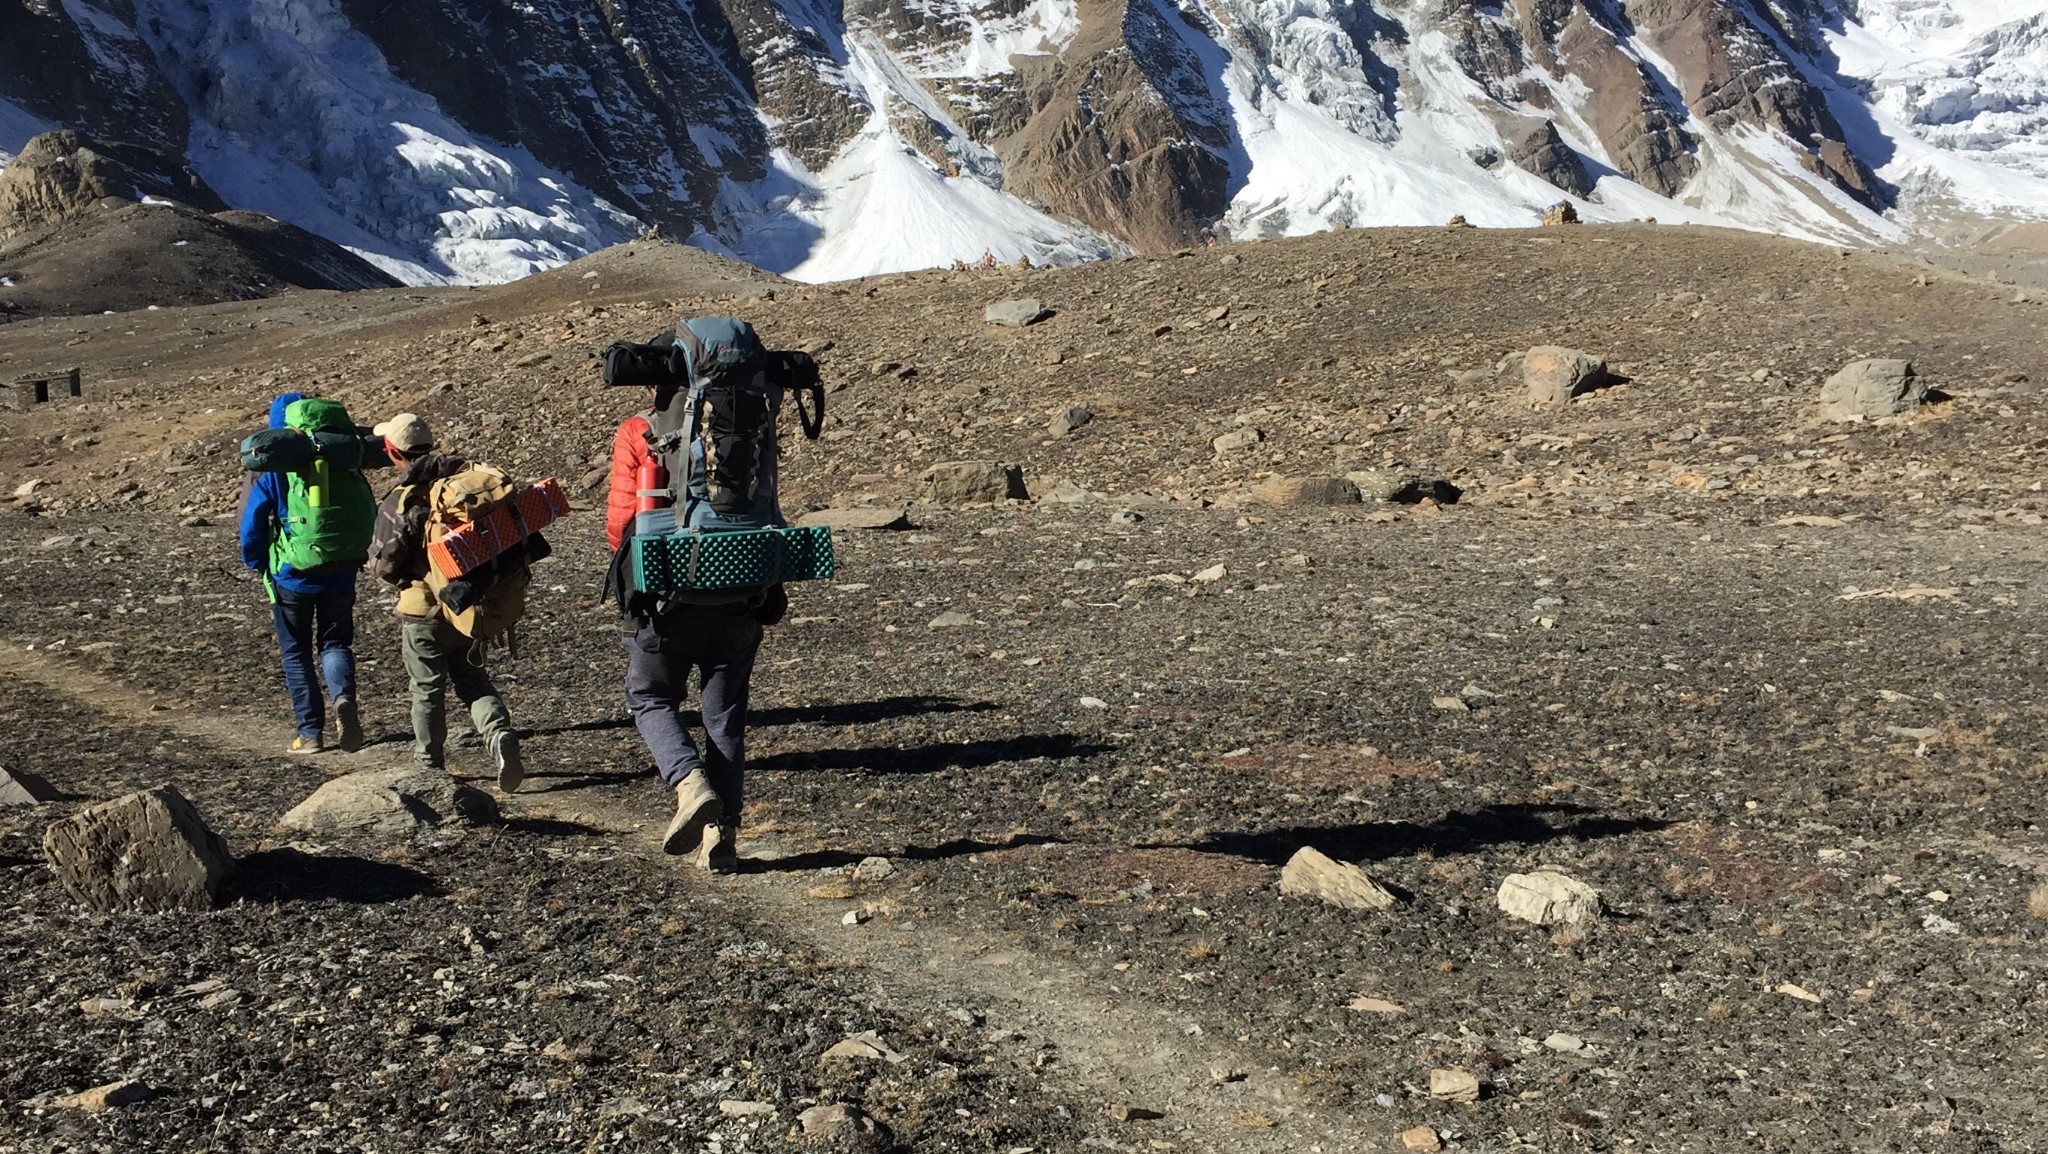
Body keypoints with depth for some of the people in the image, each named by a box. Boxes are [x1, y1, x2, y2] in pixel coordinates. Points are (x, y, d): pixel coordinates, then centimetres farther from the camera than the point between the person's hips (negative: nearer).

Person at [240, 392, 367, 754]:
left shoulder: (272, 470, -7)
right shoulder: (343, 464, 1)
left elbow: (251, 523, -8)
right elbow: (368, 516, 2)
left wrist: (258, 564, 8)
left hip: (292, 576, -2)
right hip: (340, 574, 2)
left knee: (296, 653, 12)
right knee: (335, 643, 14)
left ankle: (310, 732, 9)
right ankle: (344, 697, -16)